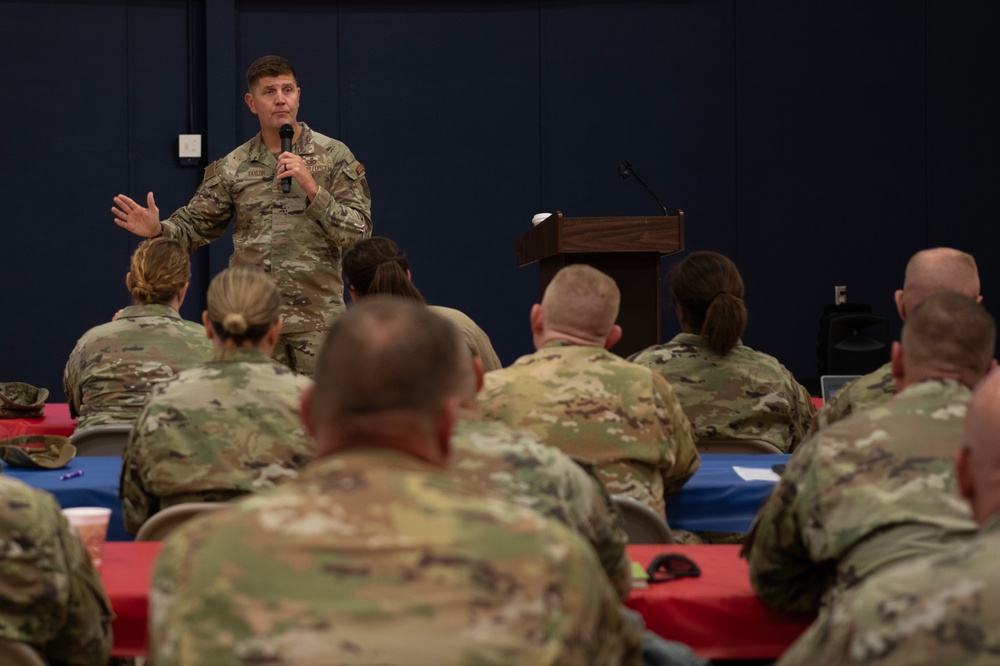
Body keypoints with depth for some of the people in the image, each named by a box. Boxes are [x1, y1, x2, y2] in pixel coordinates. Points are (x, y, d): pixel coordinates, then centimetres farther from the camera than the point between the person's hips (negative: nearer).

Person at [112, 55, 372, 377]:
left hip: (317, 319, -2)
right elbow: (195, 223, 9)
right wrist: (158, 230, -12)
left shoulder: (334, 156, 1)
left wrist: (311, 187, -15)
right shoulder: (233, 167, 7)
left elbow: (358, 232, -4)